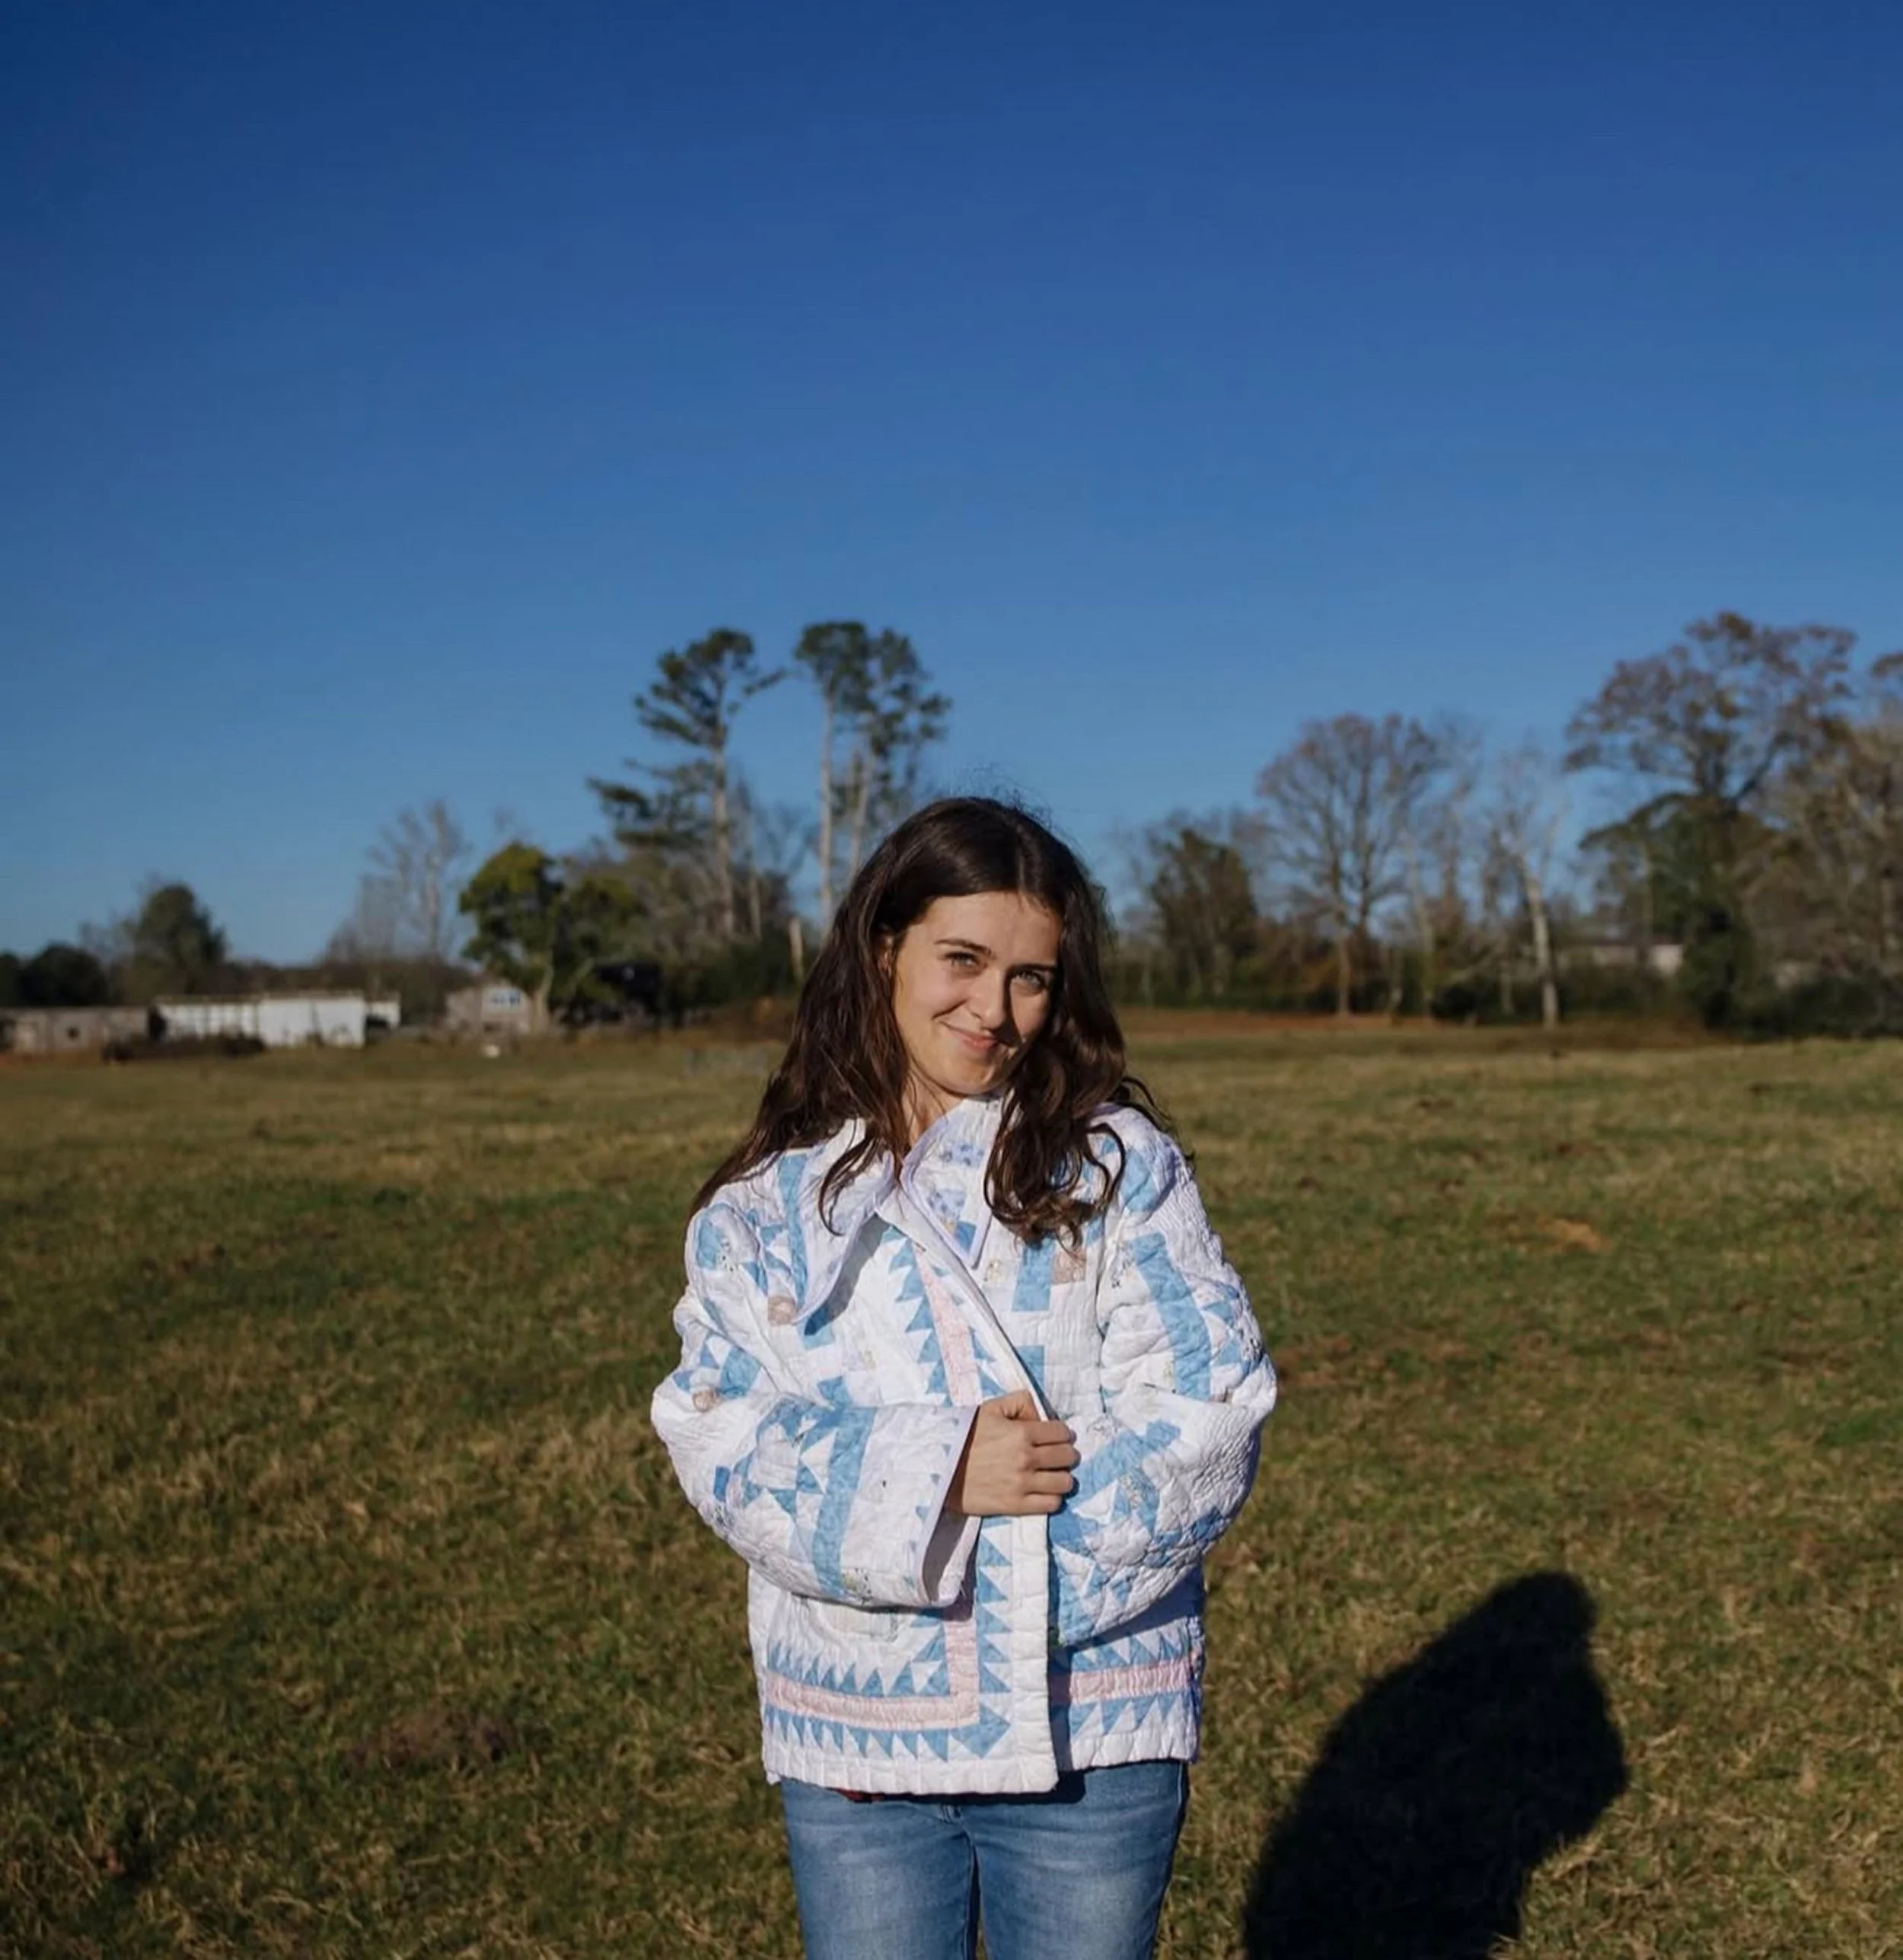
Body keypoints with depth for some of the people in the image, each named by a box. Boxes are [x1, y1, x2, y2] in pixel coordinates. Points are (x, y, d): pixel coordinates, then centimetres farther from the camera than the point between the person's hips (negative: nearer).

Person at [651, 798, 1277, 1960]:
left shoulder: (1121, 1165, -4)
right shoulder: (770, 1204, 1)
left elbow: (1207, 1414, -9)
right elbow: (721, 1438, -8)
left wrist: (1039, 1510, -18)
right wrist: (934, 1474, -21)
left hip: (1093, 1728, -1)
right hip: (853, 1738, 1)